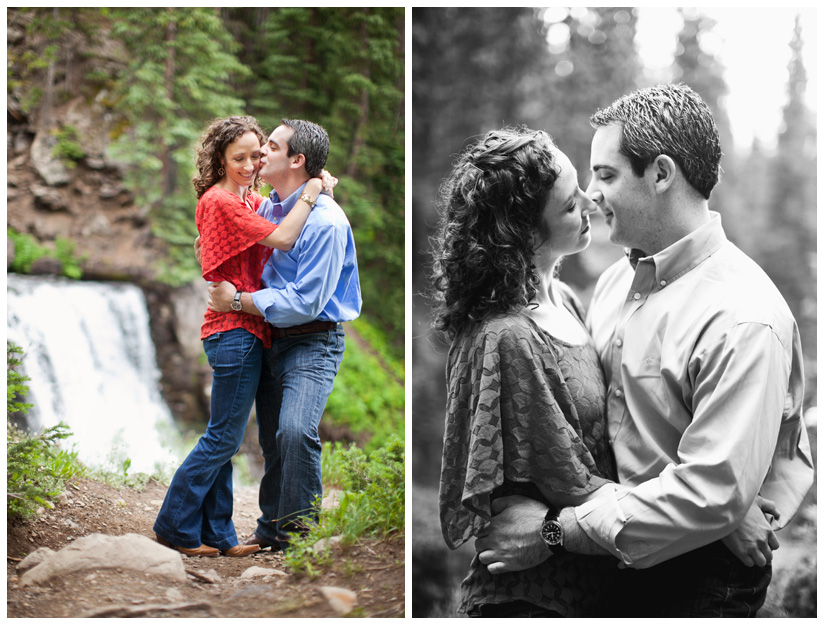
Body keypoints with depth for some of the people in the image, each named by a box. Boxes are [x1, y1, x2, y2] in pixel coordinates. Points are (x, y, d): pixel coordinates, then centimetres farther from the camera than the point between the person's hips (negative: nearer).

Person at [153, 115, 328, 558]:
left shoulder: (249, 200, 17)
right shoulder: (221, 201, -13)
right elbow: (282, 239, -20)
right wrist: (312, 191, -14)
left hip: (246, 330, 10)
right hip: (235, 327, -10)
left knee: (224, 438, 12)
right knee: (224, 438, -4)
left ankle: (216, 534, 19)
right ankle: (175, 526, 6)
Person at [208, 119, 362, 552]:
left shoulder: (324, 221, -19)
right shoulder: (267, 208, 8)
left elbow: (304, 301, -22)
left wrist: (238, 301, -15)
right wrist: (223, 285, 10)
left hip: (313, 343, -8)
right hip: (271, 340, 8)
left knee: (295, 431, -24)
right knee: (271, 438, 11)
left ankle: (298, 534, -14)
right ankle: (271, 529, 23)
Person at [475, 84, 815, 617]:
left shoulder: (742, 320, -23)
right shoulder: (618, 279, 3)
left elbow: (712, 493, -28)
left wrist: (555, 532, -23)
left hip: (700, 577, -7)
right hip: (617, 554, 7)